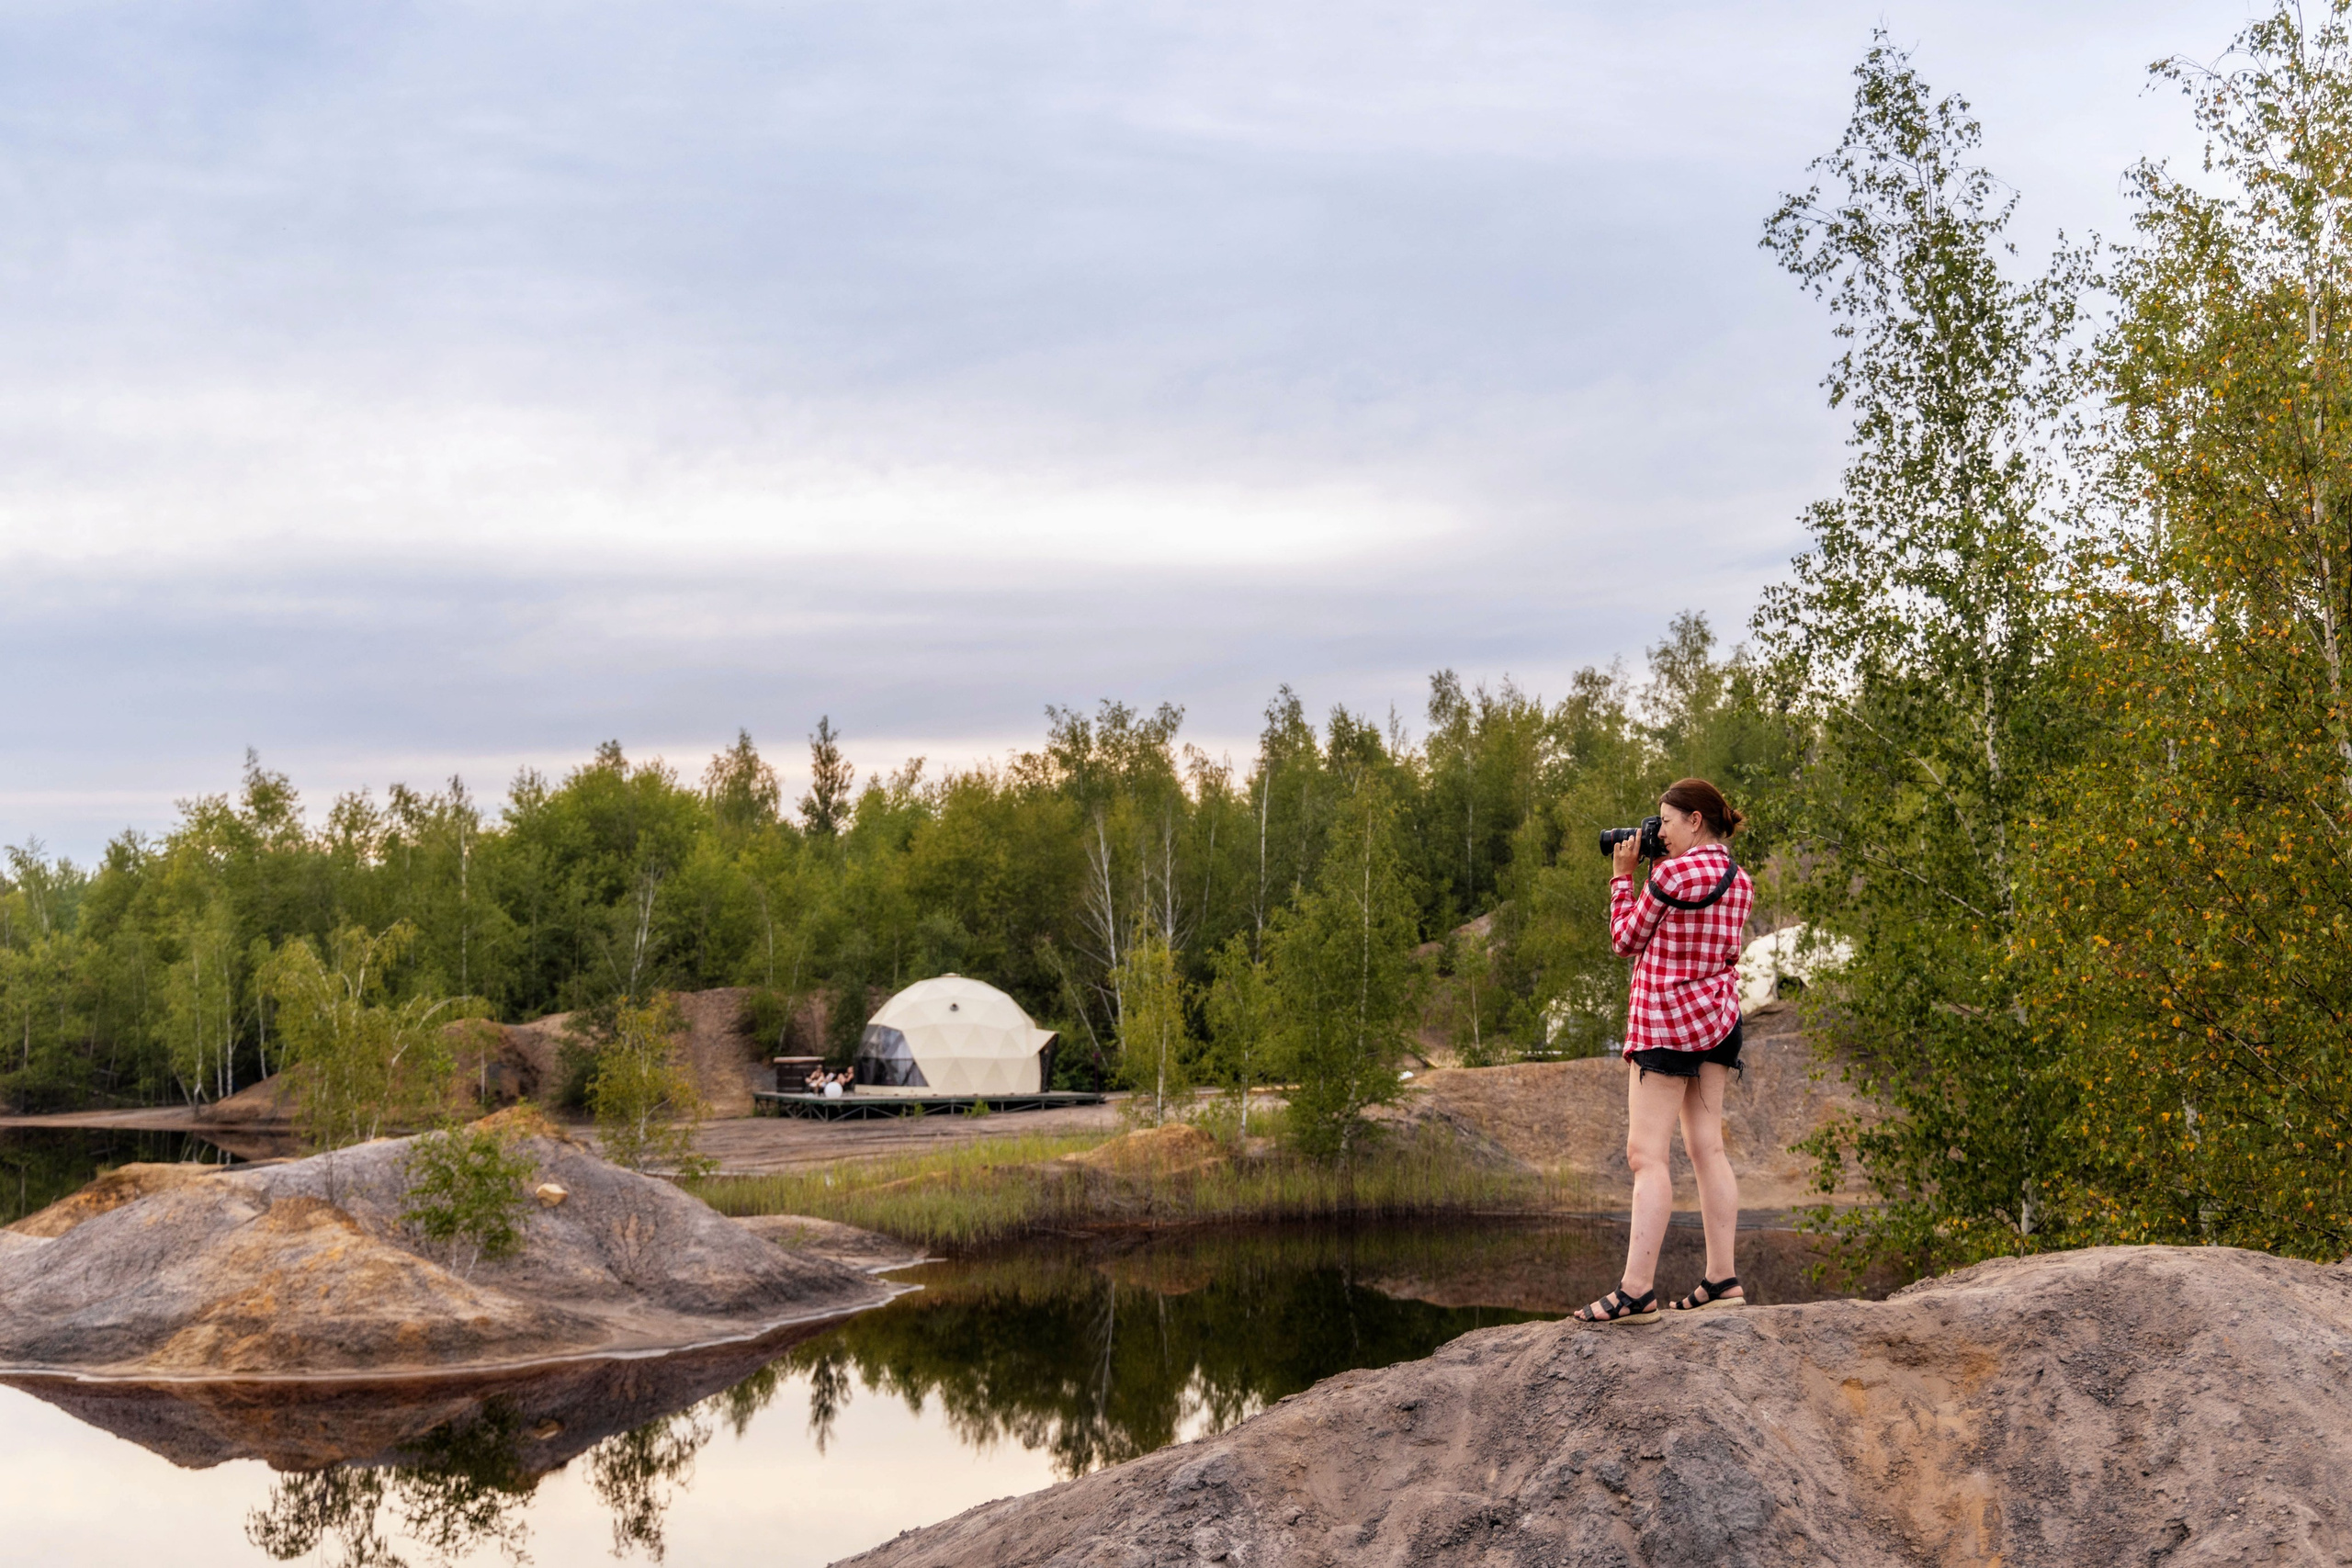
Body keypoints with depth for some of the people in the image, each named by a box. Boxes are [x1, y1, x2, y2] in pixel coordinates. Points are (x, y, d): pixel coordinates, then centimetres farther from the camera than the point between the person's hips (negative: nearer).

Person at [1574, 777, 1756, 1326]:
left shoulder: (1672, 875, -15)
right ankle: (1722, 1278, 7)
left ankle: (1636, 1290, -15)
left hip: (1666, 1021, -8)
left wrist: (1623, 875, 3)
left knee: (1646, 1154, -10)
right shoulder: (1739, 881, 9)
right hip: (1720, 1018, 8)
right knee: (1708, 1148, 9)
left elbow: (1626, 940, -5)